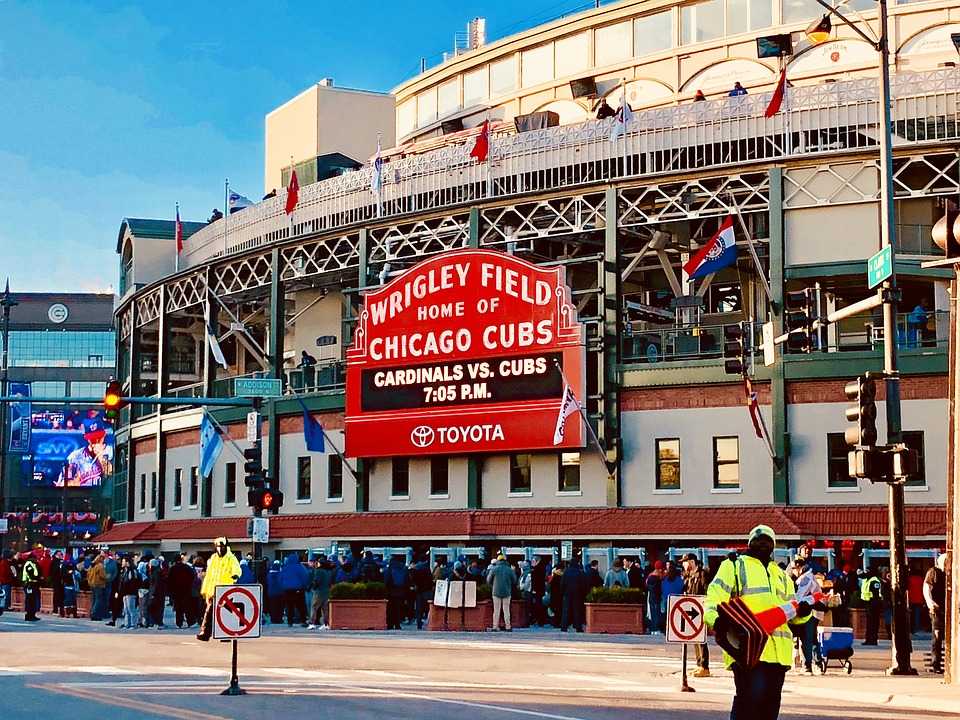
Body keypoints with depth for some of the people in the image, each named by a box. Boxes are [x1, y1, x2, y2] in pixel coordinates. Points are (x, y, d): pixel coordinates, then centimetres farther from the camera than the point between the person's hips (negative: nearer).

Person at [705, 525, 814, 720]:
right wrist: (717, 620, -24)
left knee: (771, 703, 8)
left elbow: (792, 611, 23)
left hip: (777, 651, 6)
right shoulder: (734, 567, 9)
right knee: (751, 696, -20)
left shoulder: (782, 576, 27)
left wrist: (802, 611, -2)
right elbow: (715, 597, -4)